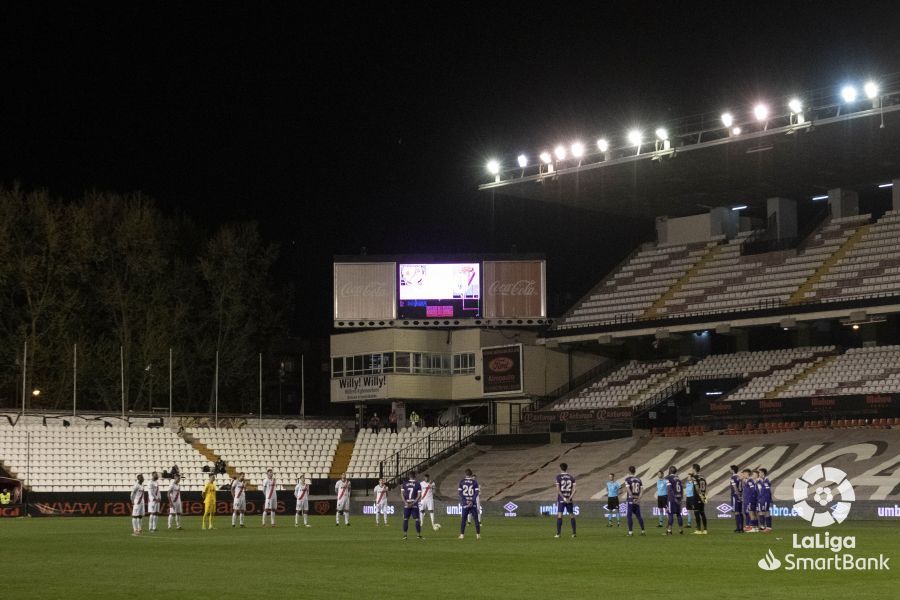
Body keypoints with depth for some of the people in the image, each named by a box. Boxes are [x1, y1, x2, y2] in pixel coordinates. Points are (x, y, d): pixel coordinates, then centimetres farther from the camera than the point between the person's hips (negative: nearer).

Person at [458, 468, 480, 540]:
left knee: (463, 519, 6)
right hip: (473, 504, 0)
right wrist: (472, 501, -9)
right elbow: (476, 493, -6)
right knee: (476, 519, 5)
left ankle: (462, 534, 2)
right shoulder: (474, 481, 0)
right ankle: (478, 534, 2)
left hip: (465, 503, 1)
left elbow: (460, 492, -2)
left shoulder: (462, 481, 2)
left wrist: (465, 501, -6)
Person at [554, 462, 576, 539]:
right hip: (569, 499, 3)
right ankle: (574, 533, 13)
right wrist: (570, 498, -6)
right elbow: (574, 490, -1)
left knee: (559, 515, -6)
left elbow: (558, 489, -11)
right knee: (571, 515, 11)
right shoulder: (571, 477, 7)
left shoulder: (558, 477, -3)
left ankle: (558, 533, -13)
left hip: (561, 499, -3)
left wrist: (564, 498, -11)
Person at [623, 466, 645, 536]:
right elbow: (642, 489, 2)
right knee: (638, 515, 13)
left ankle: (630, 531, -3)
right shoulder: (638, 479, 9)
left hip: (630, 500, -5)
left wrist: (632, 497, -18)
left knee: (629, 516, 0)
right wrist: (639, 497, -3)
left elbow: (628, 489, -17)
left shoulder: (627, 479, -6)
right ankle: (642, 530, 13)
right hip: (637, 500, 5)